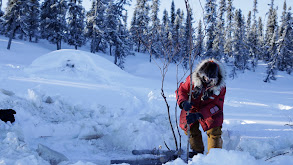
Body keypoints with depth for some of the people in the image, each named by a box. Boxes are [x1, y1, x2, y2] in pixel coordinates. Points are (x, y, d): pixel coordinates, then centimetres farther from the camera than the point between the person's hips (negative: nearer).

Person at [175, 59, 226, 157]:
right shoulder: (192, 79, -25)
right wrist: (184, 102, -38)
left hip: (210, 111, -1)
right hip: (192, 107, 2)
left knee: (214, 131, -13)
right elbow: (181, 90, -14)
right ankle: (197, 150, 25)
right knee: (190, 129, 2)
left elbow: (216, 105, -26)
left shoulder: (220, 87, -25)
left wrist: (199, 115, -37)